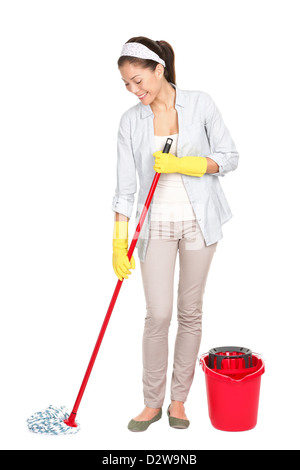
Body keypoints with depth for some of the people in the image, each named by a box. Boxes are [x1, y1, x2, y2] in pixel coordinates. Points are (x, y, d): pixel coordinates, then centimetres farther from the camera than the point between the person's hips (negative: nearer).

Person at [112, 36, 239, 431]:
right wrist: (119, 241, -6)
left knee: (190, 311, 7)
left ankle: (178, 399, 23)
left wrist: (181, 164, -16)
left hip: (199, 220, 0)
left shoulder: (200, 104, -4)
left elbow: (229, 157, -3)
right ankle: (152, 402, 16)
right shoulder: (131, 120, 0)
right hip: (158, 224, 1)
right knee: (158, 314, -3)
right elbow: (126, 184, -2)